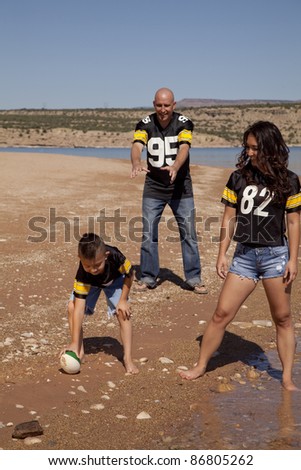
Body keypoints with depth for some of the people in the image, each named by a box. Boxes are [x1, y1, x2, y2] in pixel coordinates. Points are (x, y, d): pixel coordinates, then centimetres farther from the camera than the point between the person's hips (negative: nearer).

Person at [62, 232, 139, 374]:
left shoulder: (115, 256, -42)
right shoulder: (82, 275, -42)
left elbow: (129, 274, -18)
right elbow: (79, 308, -43)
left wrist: (123, 300, -20)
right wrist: (74, 344, -44)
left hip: (115, 279, 0)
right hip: (89, 283, 0)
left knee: (123, 313, -16)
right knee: (72, 307, -19)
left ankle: (127, 357, -5)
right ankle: (79, 351, -2)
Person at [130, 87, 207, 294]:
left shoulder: (184, 123, -9)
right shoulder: (145, 124, -6)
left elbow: (184, 147, -25)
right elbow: (137, 146, -22)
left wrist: (175, 167, -46)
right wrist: (136, 164, -45)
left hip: (181, 187, -1)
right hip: (153, 187, 1)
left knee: (189, 233, 1)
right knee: (148, 234, 2)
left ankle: (193, 278, 13)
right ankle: (148, 277, 16)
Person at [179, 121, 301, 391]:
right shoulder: (239, 178, 3)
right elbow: (229, 219, 6)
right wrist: (222, 254, 2)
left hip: (276, 254, -2)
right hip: (244, 255, 2)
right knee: (222, 313, 2)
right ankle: (201, 367, 16)